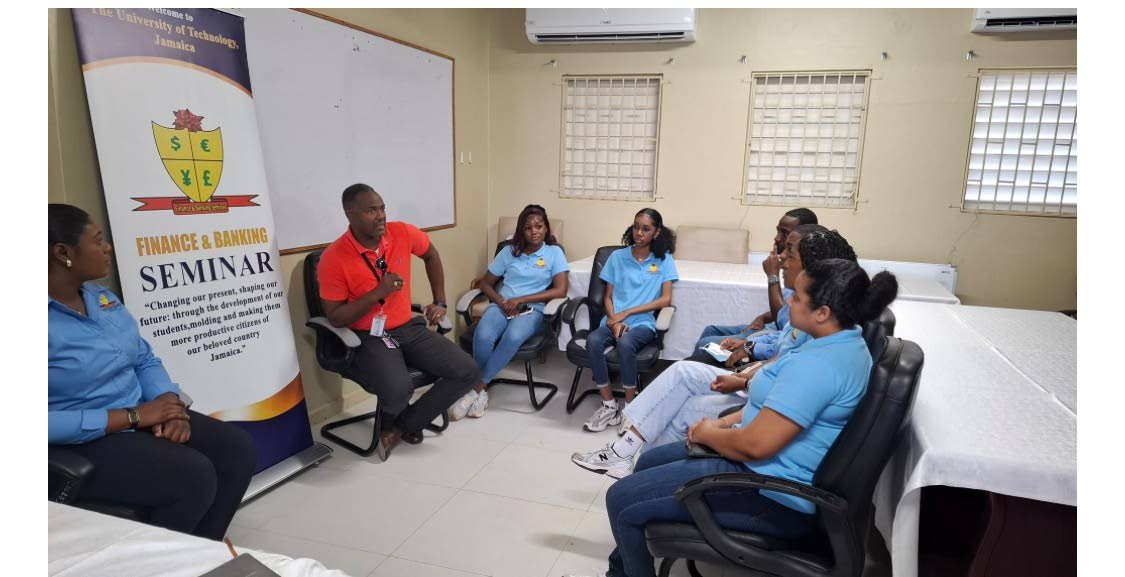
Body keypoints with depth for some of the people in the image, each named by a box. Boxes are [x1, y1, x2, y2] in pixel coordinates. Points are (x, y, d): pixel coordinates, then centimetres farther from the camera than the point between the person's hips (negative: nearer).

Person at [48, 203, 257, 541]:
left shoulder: (103, 297, 9)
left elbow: (145, 360, 12)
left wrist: (171, 405, -8)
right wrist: (132, 416, -21)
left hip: (142, 418, 8)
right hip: (83, 442, -8)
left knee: (239, 450, -6)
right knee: (195, 476, -26)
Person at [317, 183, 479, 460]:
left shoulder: (402, 233, -5)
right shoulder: (333, 259, -16)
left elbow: (431, 255, 17)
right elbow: (335, 318, -12)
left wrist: (440, 302, 12)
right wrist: (378, 293, -24)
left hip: (409, 327, 5)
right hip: (368, 337, -5)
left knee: (468, 372, -11)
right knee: (398, 389, -34)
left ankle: (402, 425, 4)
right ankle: (400, 420, 7)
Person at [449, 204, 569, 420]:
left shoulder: (554, 252, 6)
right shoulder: (509, 252, 13)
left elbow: (560, 291, -6)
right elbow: (486, 284, 14)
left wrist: (520, 299, -12)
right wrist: (502, 302, -8)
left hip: (533, 310, -2)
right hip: (501, 305, 2)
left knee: (513, 337, -36)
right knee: (483, 336, -31)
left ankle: (477, 388, -24)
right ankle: (482, 391, -13)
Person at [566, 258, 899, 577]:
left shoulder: (815, 365, -29)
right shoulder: (847, 342, 5)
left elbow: (755, 445, -30)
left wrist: (708, 433, -10)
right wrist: (727, 422, 4)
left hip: (770, 496, -11)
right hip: (770, 468, 11)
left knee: (621, 500, -6)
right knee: (649, 463, 22)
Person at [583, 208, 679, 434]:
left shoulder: (664, 260, 6)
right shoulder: (617, 257, 11)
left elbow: (665, 299, -2)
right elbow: (608, 297, 11)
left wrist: (626, 313, -9)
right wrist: (614, 320, -11)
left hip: (643, 323, -2)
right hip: (614, 320, 2)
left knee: (625, 343, -36)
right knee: (593, 341, -31)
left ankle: (630, 408, -19)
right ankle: (609, 406, -19)